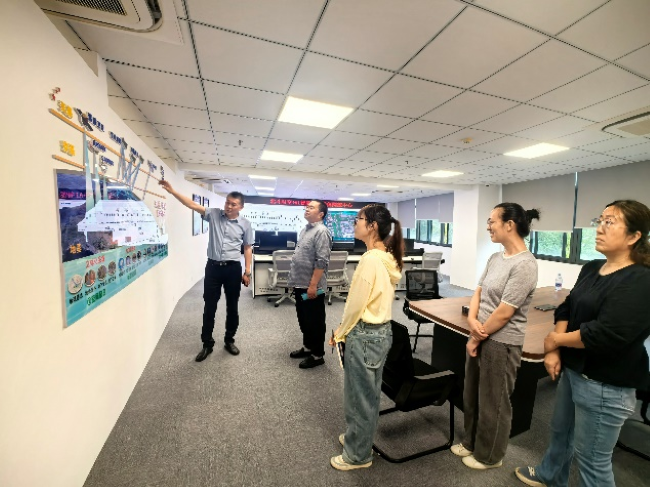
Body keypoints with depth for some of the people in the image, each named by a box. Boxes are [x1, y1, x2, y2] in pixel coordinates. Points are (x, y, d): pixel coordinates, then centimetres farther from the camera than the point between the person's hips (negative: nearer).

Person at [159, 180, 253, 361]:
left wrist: (247, 272, -1)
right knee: (209, 307, 8)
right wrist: (172, 191, -18)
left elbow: (247, 248, 3)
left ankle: (229, 341, 29)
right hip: (213, 266, 1)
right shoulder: (214, 214, 3)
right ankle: (207, 344, 24)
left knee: (232, 307, 10)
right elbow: (193, 205, -5)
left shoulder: (245, 224, 0)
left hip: (233, 268, -1)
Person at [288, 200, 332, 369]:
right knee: (303, 319, 20)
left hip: (311, 286, -9)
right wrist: (295, 279, 19)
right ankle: (307, 347, 37)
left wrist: (313, 285, -24)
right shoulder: (305, 229, 13)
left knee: (315, 321, 5)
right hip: (300, 284, 9)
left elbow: (321, 261, -23)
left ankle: (318, 355, 21)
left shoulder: (321, 232, -17)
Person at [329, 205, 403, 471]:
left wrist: (339, 333, -3)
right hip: (381, 331, 9)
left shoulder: (370, 259, -25)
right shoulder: (387, 258, 4)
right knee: (367, 394, 26)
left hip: (365, 335, -9)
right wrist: (345, 329, 14)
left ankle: (358, 455, 36)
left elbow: (356, 305, -20)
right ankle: (357, 437, 48)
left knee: (359, 396, 13)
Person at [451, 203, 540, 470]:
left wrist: (476, 338, -11)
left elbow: (503, 314, -21)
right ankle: (471, 442, 45)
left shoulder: (524, 265, -21)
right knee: (472, 395, 23)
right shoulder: (495, 258, 5)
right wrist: (472, 320, -10)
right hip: (481, 337, 8)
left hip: (501, 343, -8)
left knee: (493, 402, 13)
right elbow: (478, 292, 8)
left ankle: (489, 456, 38)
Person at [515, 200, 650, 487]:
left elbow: (605, 335, -27)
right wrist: (554, 353, -6)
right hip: (573, 369, 8)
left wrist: (555, 339, -11)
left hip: (605, 384, -8)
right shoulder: (591, 269, 4)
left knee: (591, 458, 10)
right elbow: (566, 309, 5)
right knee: (560, 430, 28)